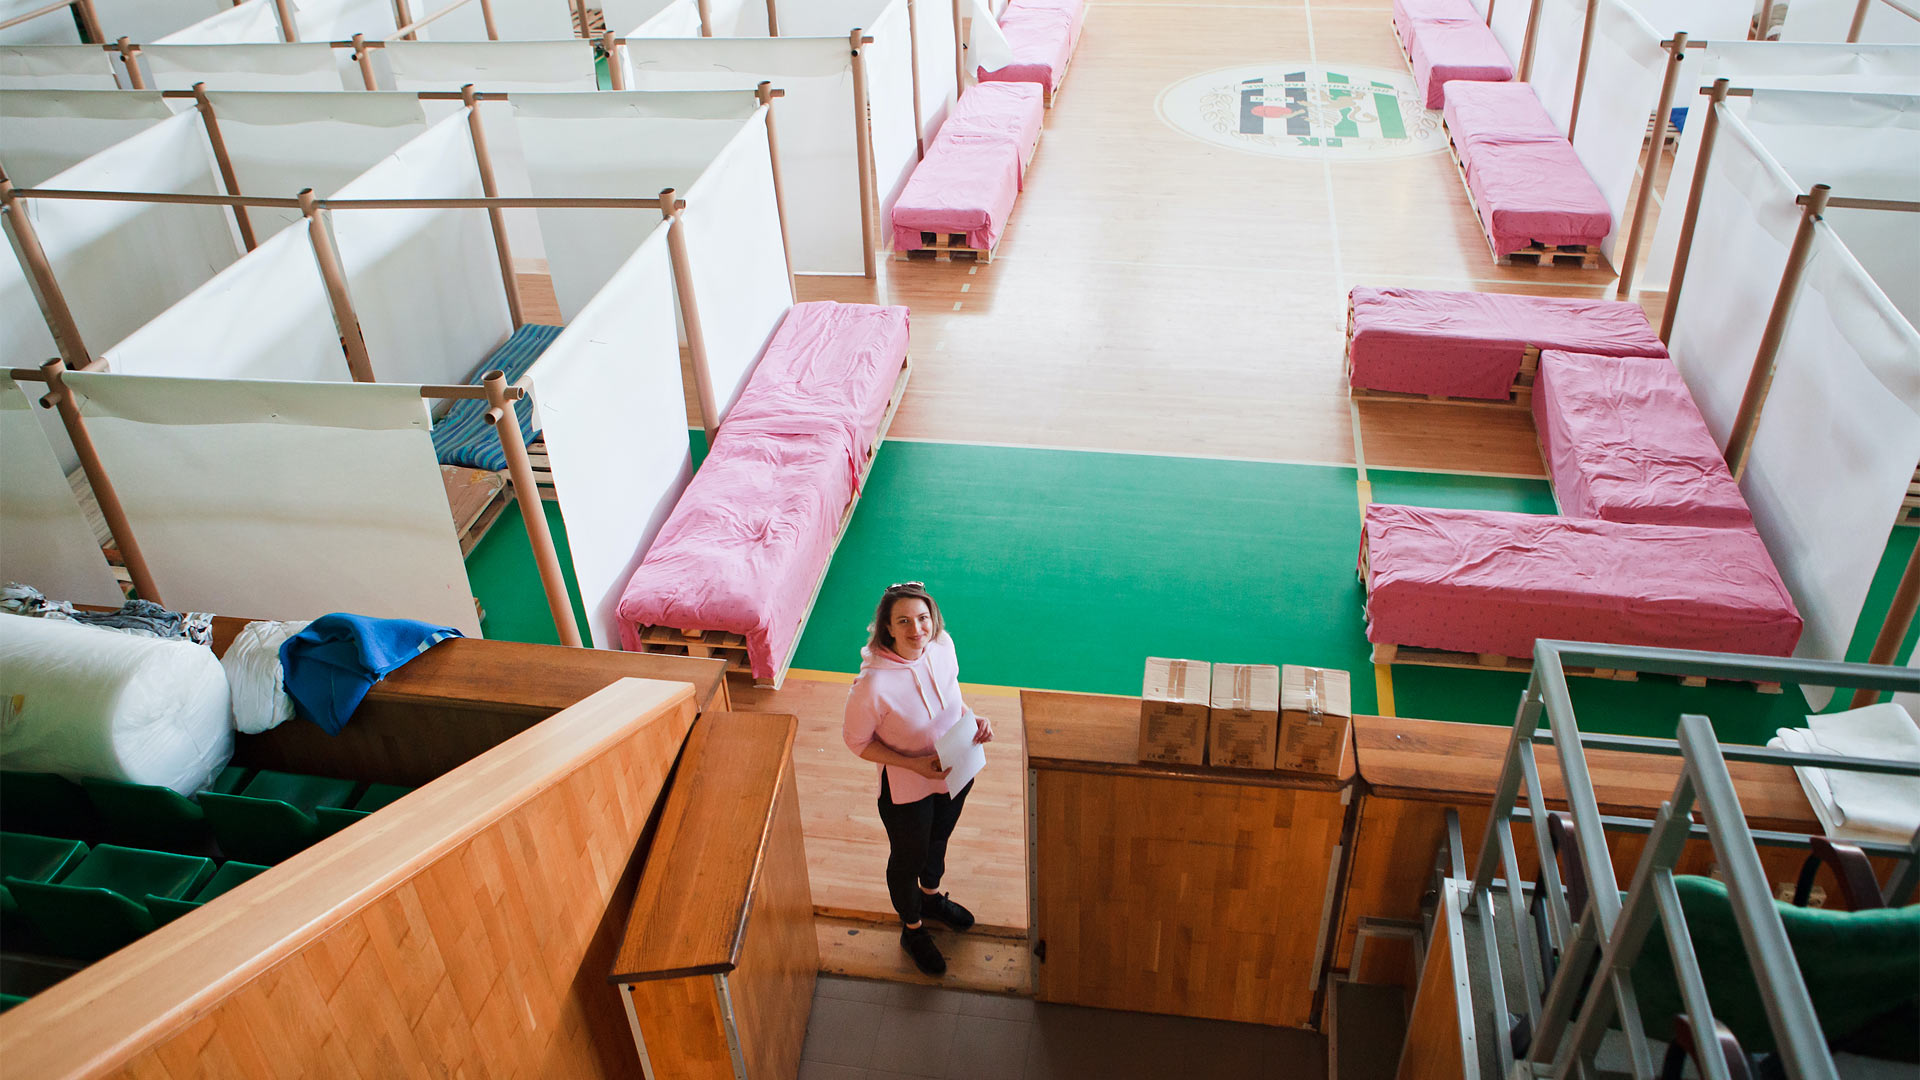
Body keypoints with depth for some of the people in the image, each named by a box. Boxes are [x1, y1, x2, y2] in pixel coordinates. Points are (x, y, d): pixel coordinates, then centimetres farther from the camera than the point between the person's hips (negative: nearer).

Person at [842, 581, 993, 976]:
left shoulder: (942, 645, -19)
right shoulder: (873, 684, -36)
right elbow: (856, 740, -19)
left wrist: (973, 719, -15)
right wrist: (913, 764, -26)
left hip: (955, 772, 5)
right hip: (907, 789, -5)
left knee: (938, 840, 32)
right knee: (907, 859, 22)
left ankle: (931, 897, 64)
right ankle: (913, 929, 52)